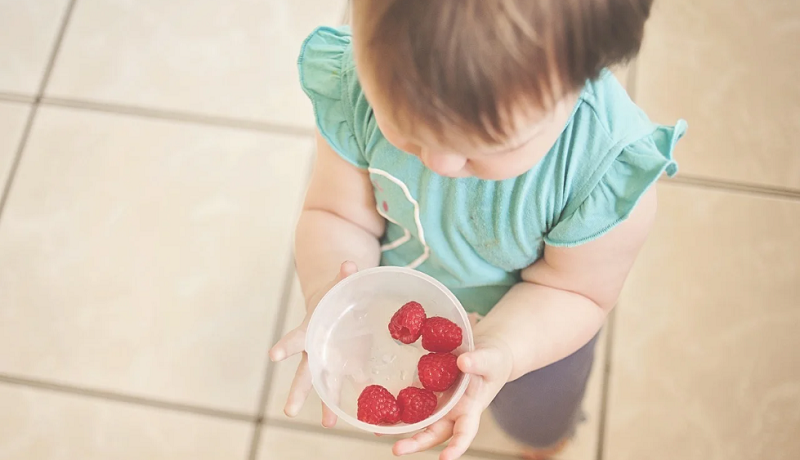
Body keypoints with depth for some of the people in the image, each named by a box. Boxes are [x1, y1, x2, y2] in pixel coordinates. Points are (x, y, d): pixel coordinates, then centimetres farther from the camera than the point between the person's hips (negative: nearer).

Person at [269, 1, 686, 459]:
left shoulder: (611, 166, -41)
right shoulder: (357, 88, -34)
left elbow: (574, 289, -24)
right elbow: (338, 215, -21)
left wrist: (499, 350, -43)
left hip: (534, 329, -1)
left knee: (539, 423, 33)